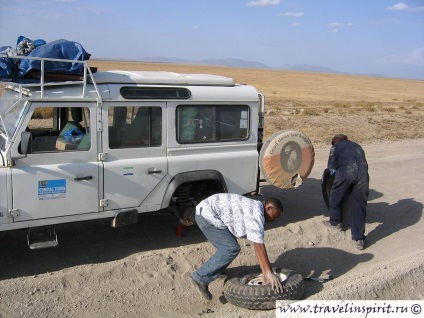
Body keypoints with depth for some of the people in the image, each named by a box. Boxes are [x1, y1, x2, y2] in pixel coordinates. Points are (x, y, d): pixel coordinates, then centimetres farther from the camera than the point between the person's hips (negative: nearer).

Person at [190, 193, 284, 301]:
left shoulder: (255, 210, 12)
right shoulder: (256, 213, -17)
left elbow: (257, 245, 12)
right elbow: (259, 245, -24)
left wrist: (265, 273, 9)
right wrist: (270, 273, -23)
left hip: (208, 213, 10)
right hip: (207, 214, -10)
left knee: (227, 247, 16)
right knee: (231, 249, -12)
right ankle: (200, 278, -6)